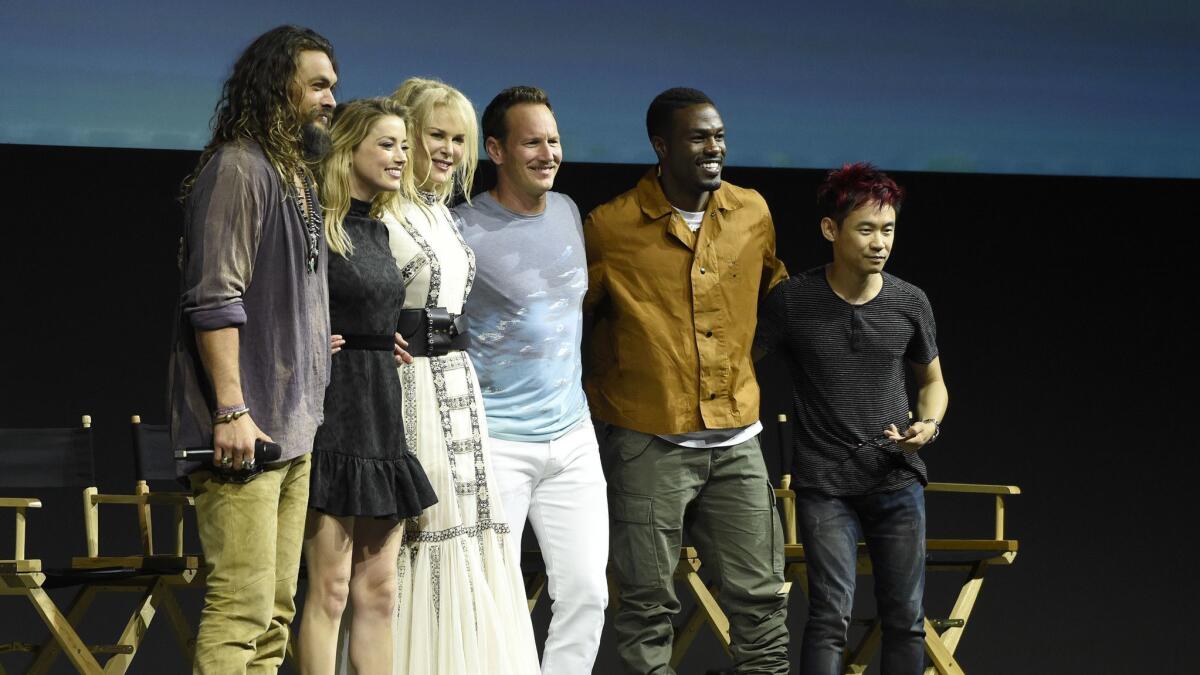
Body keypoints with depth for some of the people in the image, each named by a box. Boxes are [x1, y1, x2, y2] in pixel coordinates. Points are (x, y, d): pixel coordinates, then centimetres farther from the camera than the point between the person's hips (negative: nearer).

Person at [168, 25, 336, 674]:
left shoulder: (298, 176, 19)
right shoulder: (238, 168, -10)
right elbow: (213, 299, -17)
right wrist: (232, 410, -21)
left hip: (291, 429, 10)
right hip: (244, 429, -10)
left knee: (275, 611, 10)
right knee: (241, 608, -13)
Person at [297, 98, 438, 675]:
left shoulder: (377, 230, 15)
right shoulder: (316, 226, -10)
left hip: (381, 412, 8)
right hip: (332, 412, -8)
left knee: (379, 590, 8)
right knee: (331, 588, -6)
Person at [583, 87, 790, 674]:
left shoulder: (752, 212, 6)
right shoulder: (610, 228, -7)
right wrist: (597, 400, 1)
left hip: (736, 438, 4)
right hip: (650, 443, -4)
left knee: (761, 595, 4)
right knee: (648, 604, 0)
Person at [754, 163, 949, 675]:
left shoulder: (910, 303, 2)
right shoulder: (792, 301, -6)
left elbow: (932, 381, 17)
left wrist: (928, 425, -4)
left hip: (897, 480, 3)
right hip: (824, 483, -3)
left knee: (905, 618, 5)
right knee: (831, 614, -14)